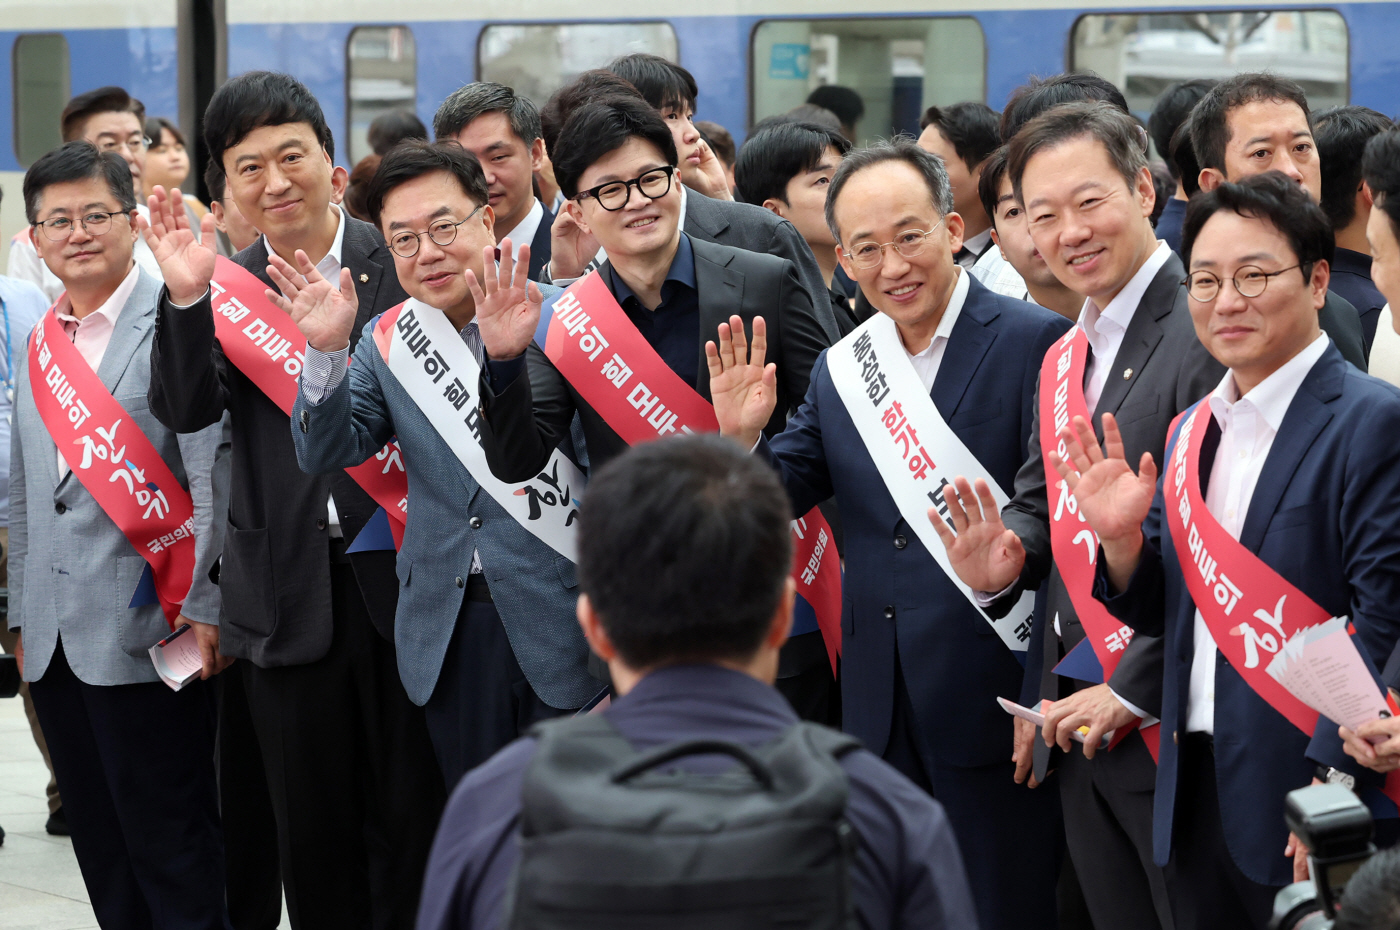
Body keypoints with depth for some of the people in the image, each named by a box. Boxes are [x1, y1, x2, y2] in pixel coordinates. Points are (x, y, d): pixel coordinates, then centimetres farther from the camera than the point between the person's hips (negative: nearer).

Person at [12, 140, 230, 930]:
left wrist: (205, 608, -15)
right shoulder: (38, 342, 15)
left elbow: (214, 472, -12)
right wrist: (23, 615, 17)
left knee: (171, 844, -3)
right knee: (102, 850, 10)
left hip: (145, 630, -7)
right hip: (55, 641, 7)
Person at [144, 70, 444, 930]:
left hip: (398, 573, -2)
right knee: (312, 826, 11)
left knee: (412, 811, 7)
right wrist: (187, 298, -20)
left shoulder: (401, 262, -2)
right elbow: (187, 410, -8)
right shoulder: (225, 286, 6)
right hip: (290, 591, 2)